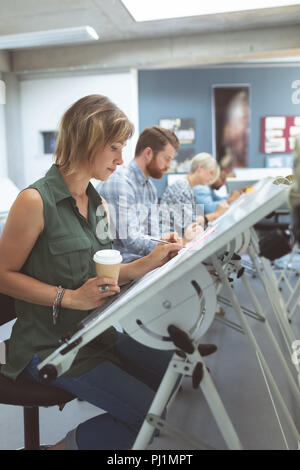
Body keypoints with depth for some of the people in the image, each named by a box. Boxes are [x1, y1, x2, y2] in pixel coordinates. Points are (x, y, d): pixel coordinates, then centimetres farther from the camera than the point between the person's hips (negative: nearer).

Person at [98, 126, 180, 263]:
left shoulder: (150, 187, 14)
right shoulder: (120, 183, -17)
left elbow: (152, 235, 12)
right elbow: (130, 239, -23)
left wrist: (163, 240, -10)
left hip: (141, 259, 8)